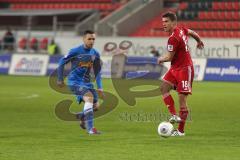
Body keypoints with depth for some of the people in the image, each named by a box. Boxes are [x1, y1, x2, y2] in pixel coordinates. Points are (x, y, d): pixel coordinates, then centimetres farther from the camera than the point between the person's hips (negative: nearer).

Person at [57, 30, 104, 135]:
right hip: (74, 82, -6)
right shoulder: (75, 51, -12)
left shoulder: (95, 54, 4)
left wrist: (100, 88, 7)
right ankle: (90, 128, -26)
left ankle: (82, 117, 34)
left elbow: (97, 72, 14)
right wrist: (60, 79, 1)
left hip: (86, 82, 6)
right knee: (89, 97, -28)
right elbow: (62, 62, -2)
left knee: (95, 105, -1)